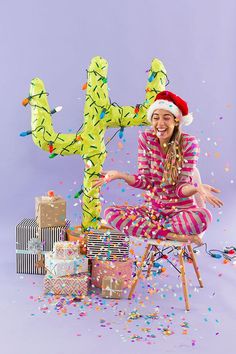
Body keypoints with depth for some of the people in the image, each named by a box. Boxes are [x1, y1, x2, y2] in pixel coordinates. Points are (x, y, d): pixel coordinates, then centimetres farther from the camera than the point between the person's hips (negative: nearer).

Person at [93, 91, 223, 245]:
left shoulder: (189, 143, -11)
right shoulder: (146, 139, -4)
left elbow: (182, 187, -14)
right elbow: (144, 180, -7)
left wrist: (196, 188, -37)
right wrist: (119, 175, -25)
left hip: (180, 209, -3)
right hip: (151, 208, 3)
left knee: (203, 216, -35)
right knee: (111, 213, -21)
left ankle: (146, 228, -16)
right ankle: (175, 236, -22)